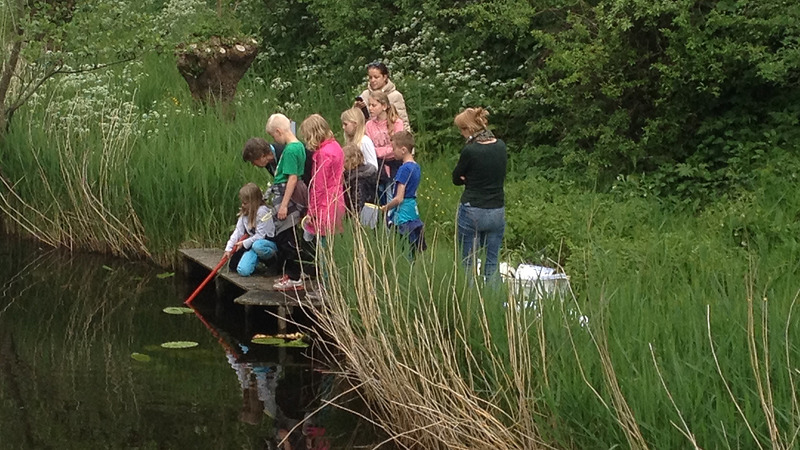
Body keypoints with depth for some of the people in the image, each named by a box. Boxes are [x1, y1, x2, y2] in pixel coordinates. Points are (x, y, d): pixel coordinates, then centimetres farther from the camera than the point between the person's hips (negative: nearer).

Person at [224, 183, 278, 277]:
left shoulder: (262, 212, -17)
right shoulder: (244, 213, 7)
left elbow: (260, 235, -19)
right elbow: (238, 231, 3)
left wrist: (244, 243, -16)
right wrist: (228, 248, -6)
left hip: (267, 242, -6)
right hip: (252, 245, 6)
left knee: (257, 245, -43)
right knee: (243, 270, -18)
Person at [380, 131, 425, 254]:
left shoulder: (404, 169, -16)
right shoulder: (416, 167, 10)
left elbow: (399, 199, -19)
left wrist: (385, 208, -3)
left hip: (403, 215, -9)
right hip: (414, 212, 9)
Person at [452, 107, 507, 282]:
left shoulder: (470, 150, -15)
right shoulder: (501, 146, 1)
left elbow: (457, 179, -1)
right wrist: (473, 178, 1)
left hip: (472, 211, -5)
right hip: (497, 212, 5)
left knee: (468, 264, 4)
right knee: (492, 263, 10)